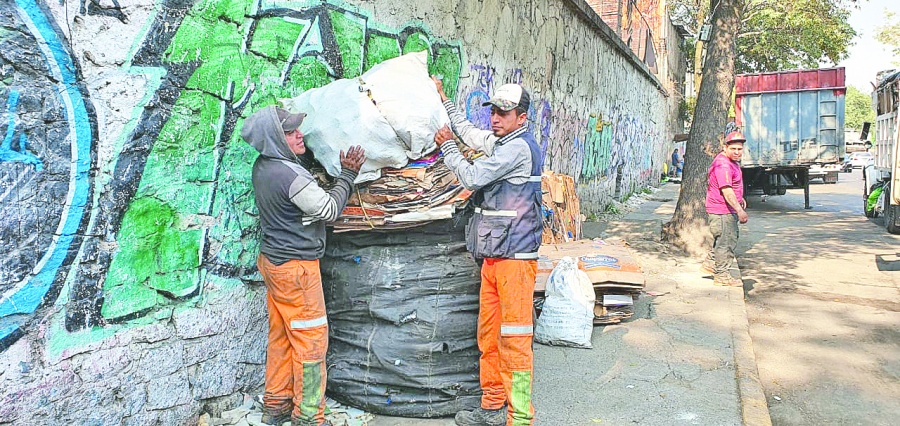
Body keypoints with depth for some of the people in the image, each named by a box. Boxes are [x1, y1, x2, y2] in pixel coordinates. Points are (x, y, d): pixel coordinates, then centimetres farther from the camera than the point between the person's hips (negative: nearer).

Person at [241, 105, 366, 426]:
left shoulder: (263, 166, 3)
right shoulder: (291, 176, -24)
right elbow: (330, 210, -13)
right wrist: (348, 174, -4)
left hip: (272, 259, 9)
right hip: (295, 267, -9)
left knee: (281, 335, 18)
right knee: (311, 339, 2)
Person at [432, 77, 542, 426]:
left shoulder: (519, 147, -12)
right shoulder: (500, 142, 17)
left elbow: (472, 177, -12)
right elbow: (468, 131, 35)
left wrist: (447, 147, 4)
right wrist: (442, 98, 37)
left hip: (514, 256, -10)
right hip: (492, 256, 10)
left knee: (514, 339, -6)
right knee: (488, 335, 13)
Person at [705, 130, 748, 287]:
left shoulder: (732, 161, 12)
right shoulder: (723, 164, -23)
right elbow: (726, 191, -31)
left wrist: (739, 198, 23)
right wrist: (740, 210, -35)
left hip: (728, 210, 11)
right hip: (722, 211, -11)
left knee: (730, 238, 23)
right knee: (725, 241, -4)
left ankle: (711, 263, 34)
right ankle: (722, 275, 4)